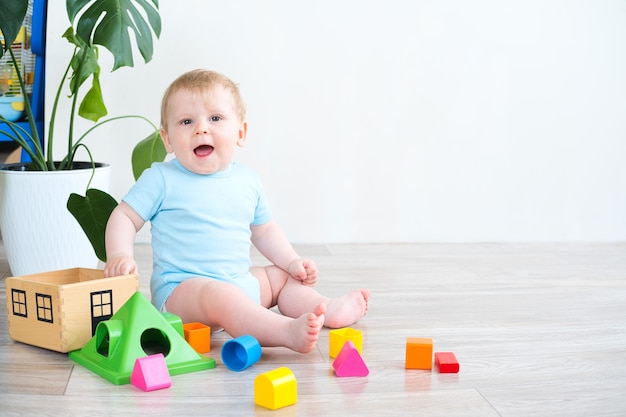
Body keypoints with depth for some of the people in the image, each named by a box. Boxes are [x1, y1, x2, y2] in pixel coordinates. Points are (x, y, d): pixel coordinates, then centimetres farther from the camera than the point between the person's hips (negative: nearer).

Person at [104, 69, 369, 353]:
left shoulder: (247, 181, 11)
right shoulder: (161, 179, -5)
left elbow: (264, 230, 23)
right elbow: (124, 217, -3)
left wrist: (292, 261, 11)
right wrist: (120, 255, -22)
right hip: (182, 287, -8)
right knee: (220, 295, -36)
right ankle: (288, 331, -49)